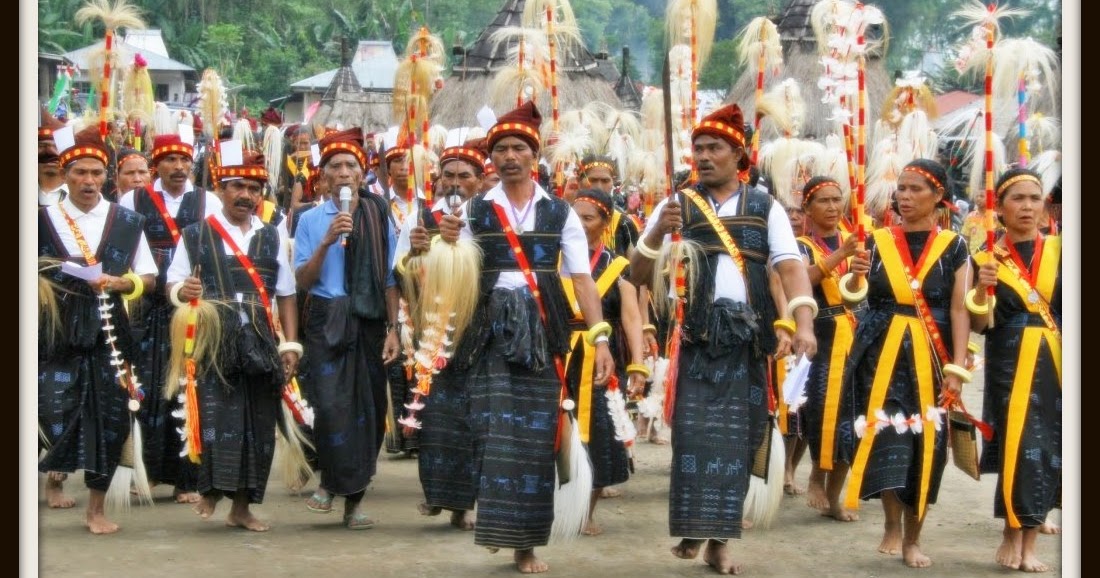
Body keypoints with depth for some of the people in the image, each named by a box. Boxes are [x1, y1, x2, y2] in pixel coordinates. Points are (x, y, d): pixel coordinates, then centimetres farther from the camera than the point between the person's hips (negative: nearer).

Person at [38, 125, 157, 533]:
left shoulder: (127, 221, 5)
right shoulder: (44, 220, 2)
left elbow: (148, 278, 8)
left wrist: (119, 282, -9)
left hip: (109, 334, 2)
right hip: (58, 334, -2)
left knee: (110, 421, 2)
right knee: (57, 418, -9)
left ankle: (96, 509, 16)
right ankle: (56, 472, 25)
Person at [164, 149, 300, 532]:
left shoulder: (272, 238, 15)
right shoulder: (196, 235, 7)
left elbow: (285, 295, 13)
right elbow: (173, 284, 7)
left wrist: (290, 345, 5)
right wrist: (182, 291, -17)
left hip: (260, 343, 3)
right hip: (213, 340, -3)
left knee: (259, 423, 3)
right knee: (217, 413, -15)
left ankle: (242, 507, 12)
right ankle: (211, 490, 1)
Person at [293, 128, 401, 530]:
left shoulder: (378, 217, 7)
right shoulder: (311, 220, 4)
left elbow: (390, 277, 8)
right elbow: (302, 281, 0)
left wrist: (393, 329, 4)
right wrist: (326, 242, -13)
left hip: (369, 321, 2)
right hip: (327, 319, -2)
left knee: (369, 409, 4)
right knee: (330, 403, -17)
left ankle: (354, 501, 15)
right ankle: (329, 482, 6)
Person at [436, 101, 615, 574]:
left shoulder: (559, 213, 6)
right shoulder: (475, 210, 7)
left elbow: (582, 278, 1)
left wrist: (600, 339, -8)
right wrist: (450, 244, -14)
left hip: (541, 330, 0)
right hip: (491, 327, 0)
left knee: (535, 434, 0)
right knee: (495, 428, -12)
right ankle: (498, 525, -9)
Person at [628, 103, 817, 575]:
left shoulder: (766, 209, 9)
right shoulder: (675, 207, 9)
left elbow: (791, 267, -2)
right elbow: (637, 276, 5)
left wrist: (803, 324, -18)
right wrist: (657, 232, -13)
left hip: (746, 339, 1)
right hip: (692, 336, -1)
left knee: (736, 439, 2)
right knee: (694, 433, -10)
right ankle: (691, 530, -2)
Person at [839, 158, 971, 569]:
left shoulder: (953, 246, 2)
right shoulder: (878, 241, 6)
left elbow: (959, 310, -2)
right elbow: (854, 296, 0)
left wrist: (957, 368, -9)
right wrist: (855, 275, -22)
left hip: (929, 357, -1)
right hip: (882, 353, 1)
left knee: (924, 443, 1)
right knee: (884, 434, -7)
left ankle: (912, 538, 12)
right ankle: (892, 524, 9)